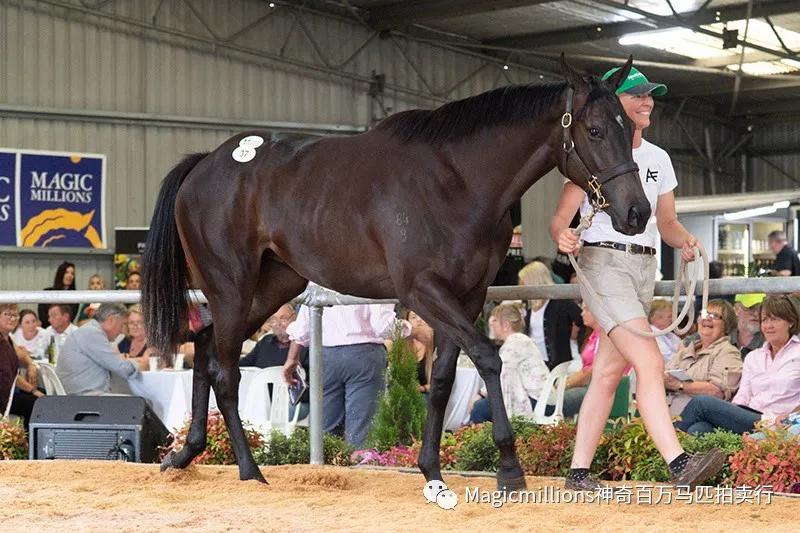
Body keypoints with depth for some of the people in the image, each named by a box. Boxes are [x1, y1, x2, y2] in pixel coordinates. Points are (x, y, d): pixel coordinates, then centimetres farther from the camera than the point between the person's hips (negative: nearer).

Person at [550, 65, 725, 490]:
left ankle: (579, 471, 12)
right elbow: (561, 216, -8)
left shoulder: (658, 159, 15)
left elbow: (666, 222, 20)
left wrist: (684, 240, -3)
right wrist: (562, 238, -31)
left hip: (645, 266, 7)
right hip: (602, 260, -7)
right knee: (649, 362, -20)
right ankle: (678, 464, -27)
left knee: (609, 372, 7)